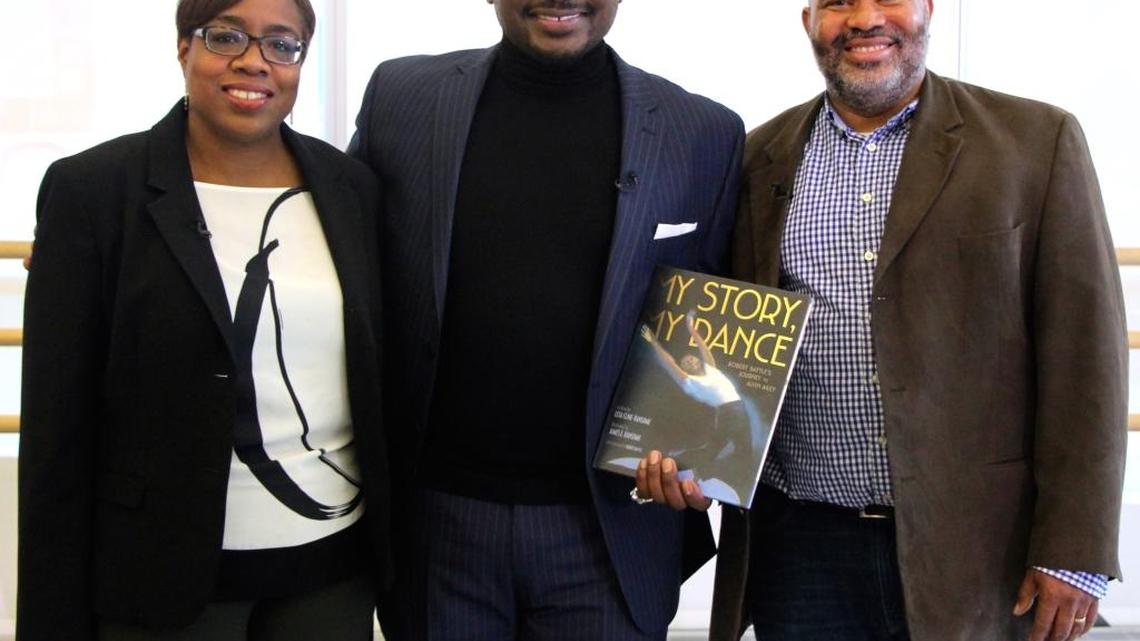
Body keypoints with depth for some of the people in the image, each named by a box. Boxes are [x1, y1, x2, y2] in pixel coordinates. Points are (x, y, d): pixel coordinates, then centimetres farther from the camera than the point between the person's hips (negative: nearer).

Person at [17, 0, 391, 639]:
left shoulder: (352, 187, 5)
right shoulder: (91, 190, -5)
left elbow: (379, 382, 10)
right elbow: (59, 426, -6)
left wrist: (395, 562, 9)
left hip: (335, 563, 3)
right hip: (165, 574, -3)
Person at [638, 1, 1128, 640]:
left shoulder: (1040, 141, -2)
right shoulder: (761, 158, 7)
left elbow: (1084, 357, -4)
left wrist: (1074, 553, -9)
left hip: (975, 547, -2)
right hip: (798, 543, 2)